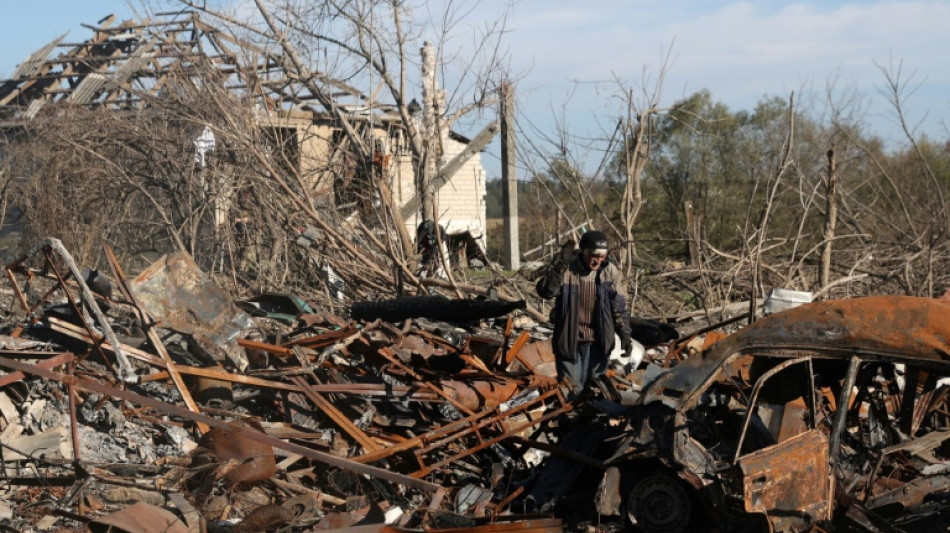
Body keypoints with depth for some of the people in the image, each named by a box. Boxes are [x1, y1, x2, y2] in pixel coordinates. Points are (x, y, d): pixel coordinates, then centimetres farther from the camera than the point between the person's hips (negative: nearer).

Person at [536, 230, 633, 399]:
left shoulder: (610, 271, -3)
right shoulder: (566, 269, -12)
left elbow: (619, 306, 4)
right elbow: (545, 291, -28)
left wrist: (625, 334, -1)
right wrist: (560, 266, -36)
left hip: (597, 341, 3)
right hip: (568, 341, -3)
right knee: (571, 391, 0)